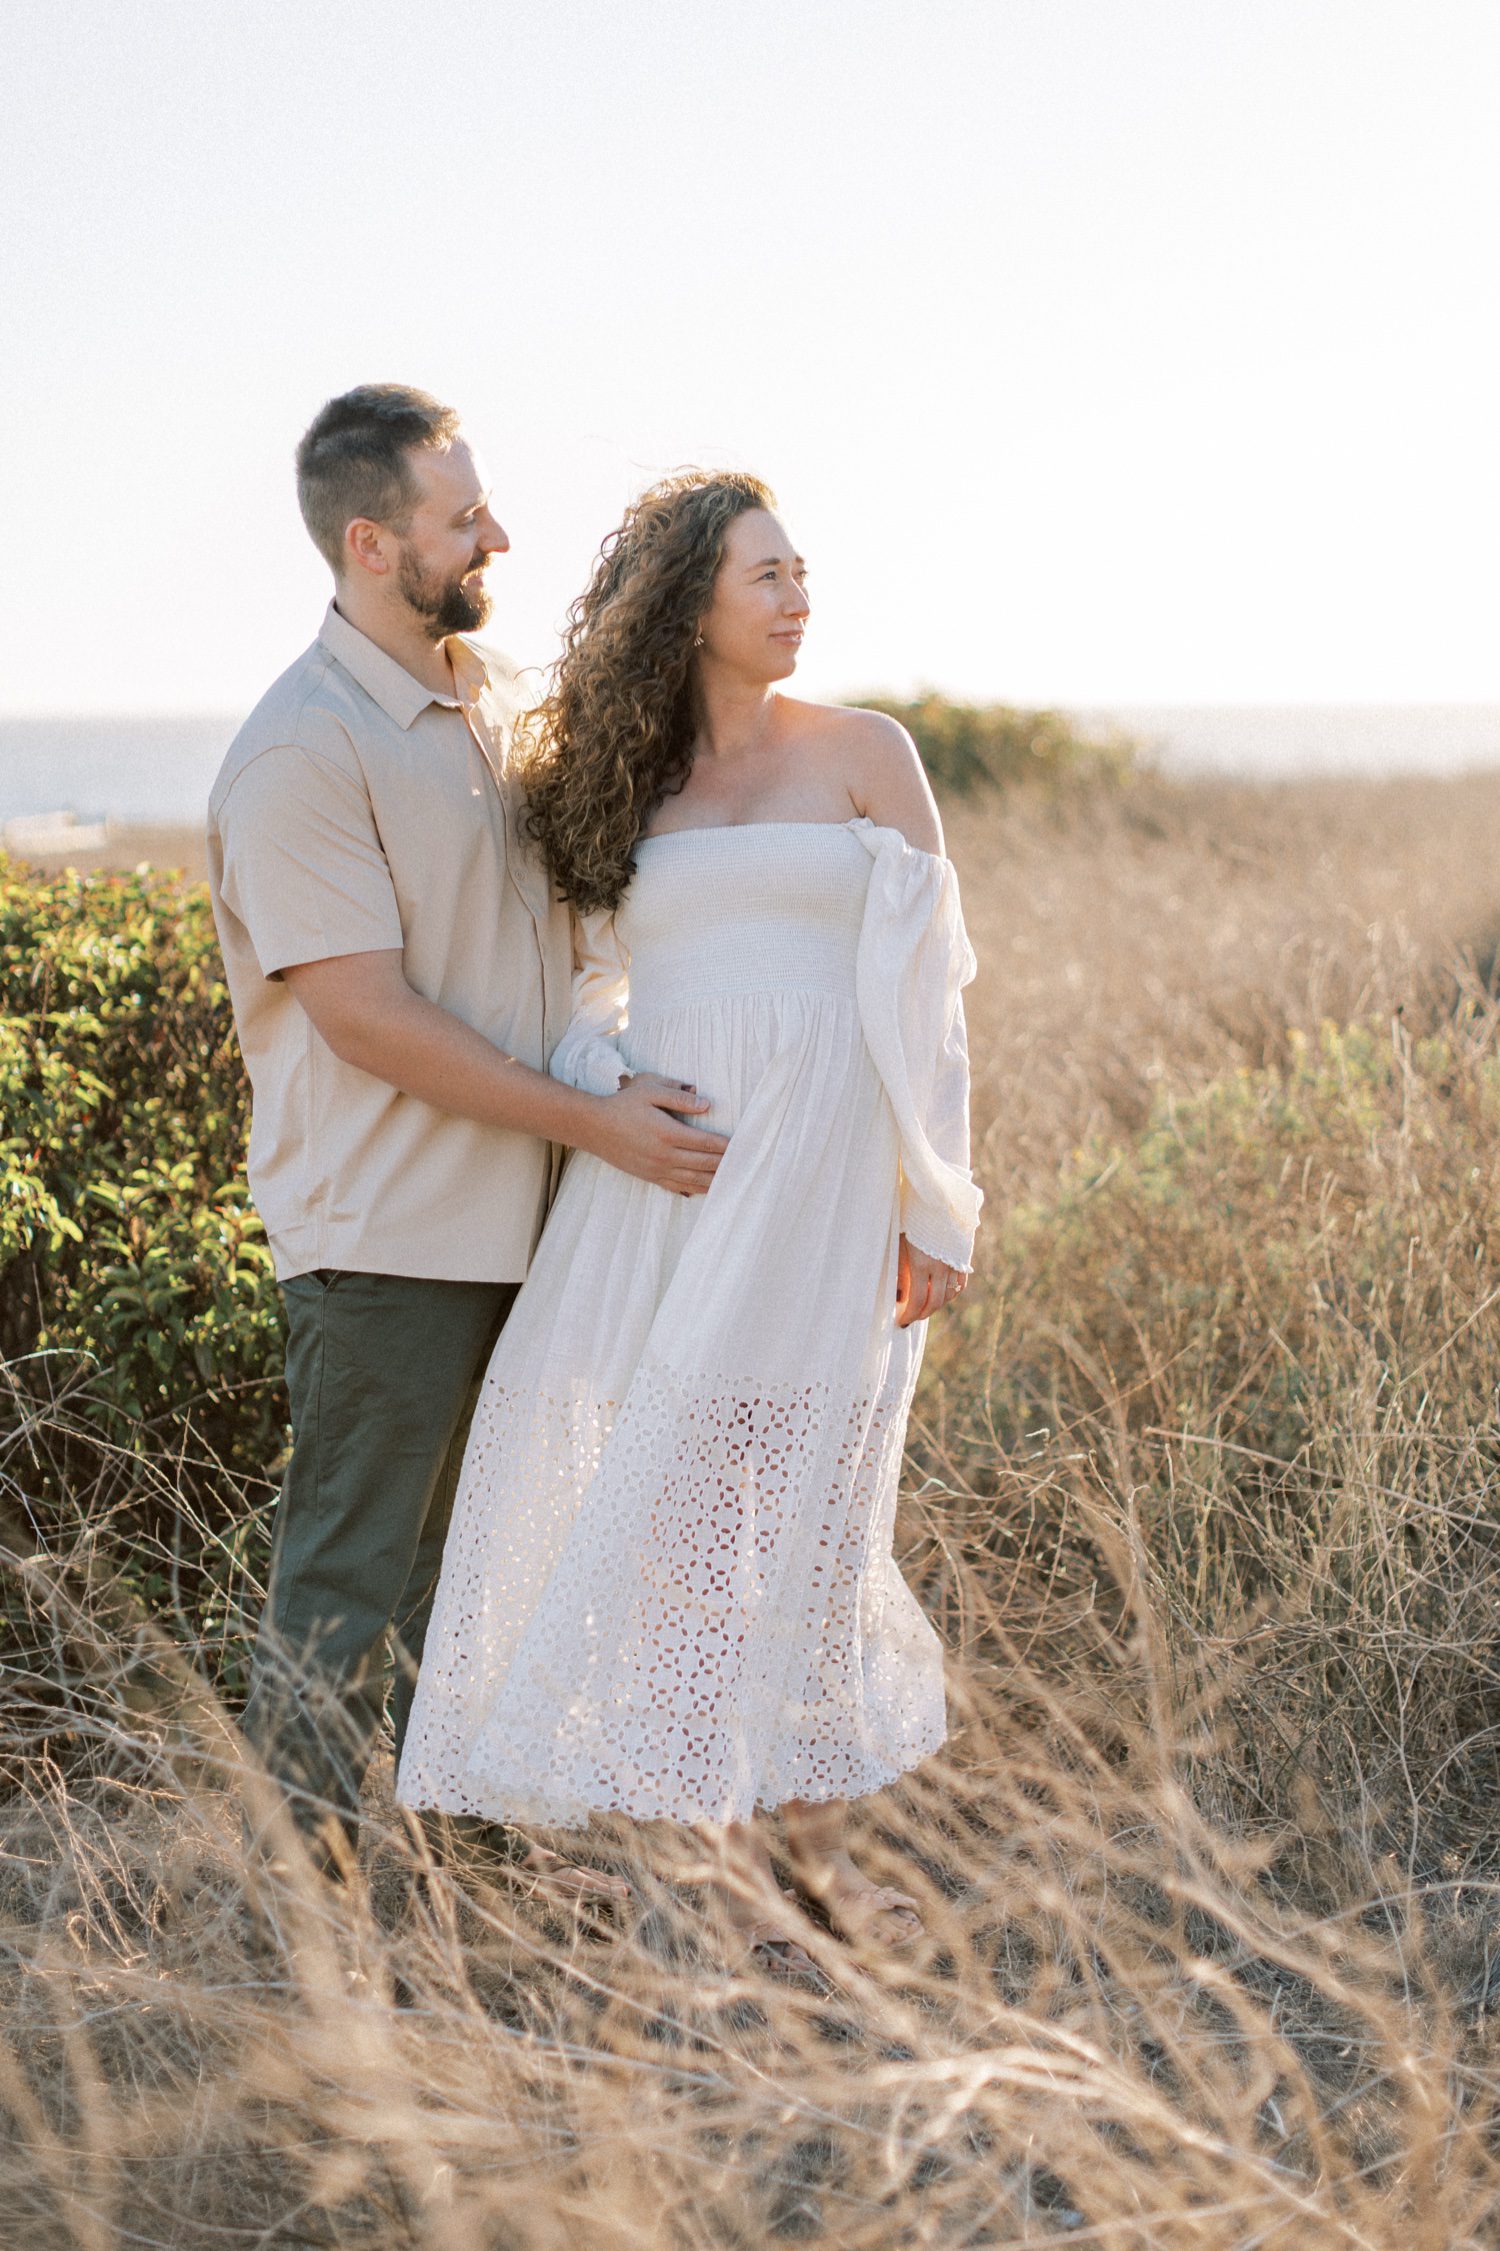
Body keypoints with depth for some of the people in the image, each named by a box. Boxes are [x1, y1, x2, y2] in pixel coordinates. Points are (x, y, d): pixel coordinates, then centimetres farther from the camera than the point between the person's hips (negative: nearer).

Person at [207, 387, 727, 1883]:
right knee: (354, 1565, 1)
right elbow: (368, 1020, -20)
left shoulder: (489, 698, 10)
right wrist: (596, 1125, -18)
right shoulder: (302, 754, -17)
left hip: (518, 1213, 8)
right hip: (389, 1233, -8)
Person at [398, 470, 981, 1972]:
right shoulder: (621, 788, 12)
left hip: (820, 1171, -2)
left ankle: (811, 1820, 18)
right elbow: (597, 994, 16)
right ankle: (724, 1843, 12)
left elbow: (922, 989, 2)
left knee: (801, 1499, 1)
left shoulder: (863, 755, 5)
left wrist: (937, 1210, -3)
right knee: (673, 1497, 0)